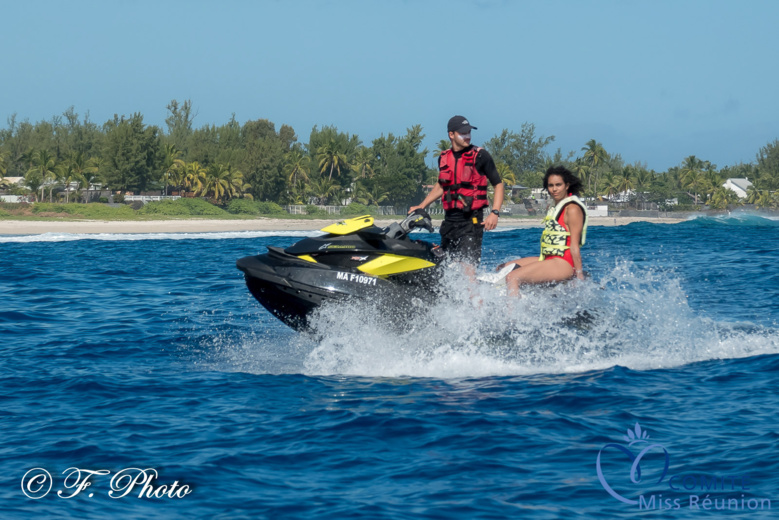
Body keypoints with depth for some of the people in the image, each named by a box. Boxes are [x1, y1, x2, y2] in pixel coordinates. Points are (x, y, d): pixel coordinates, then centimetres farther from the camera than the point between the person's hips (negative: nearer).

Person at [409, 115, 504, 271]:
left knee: (468, 265, -18)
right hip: (449, 220, 6)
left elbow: (498, 184, -1)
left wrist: (495, 213, -14)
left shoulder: (480, 156, -3)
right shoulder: (444, 158, 12)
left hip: (471, 219, -6)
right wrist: (421, 206, 24)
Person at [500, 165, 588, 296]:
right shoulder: (554, 207, 18)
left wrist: (579, 275, -17)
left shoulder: (572, 209, -10)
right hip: (548, 259, 11)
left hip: (564, 264, -11)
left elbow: (574, 245, -15)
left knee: (512, 277, -26)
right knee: (502, 269, 11)